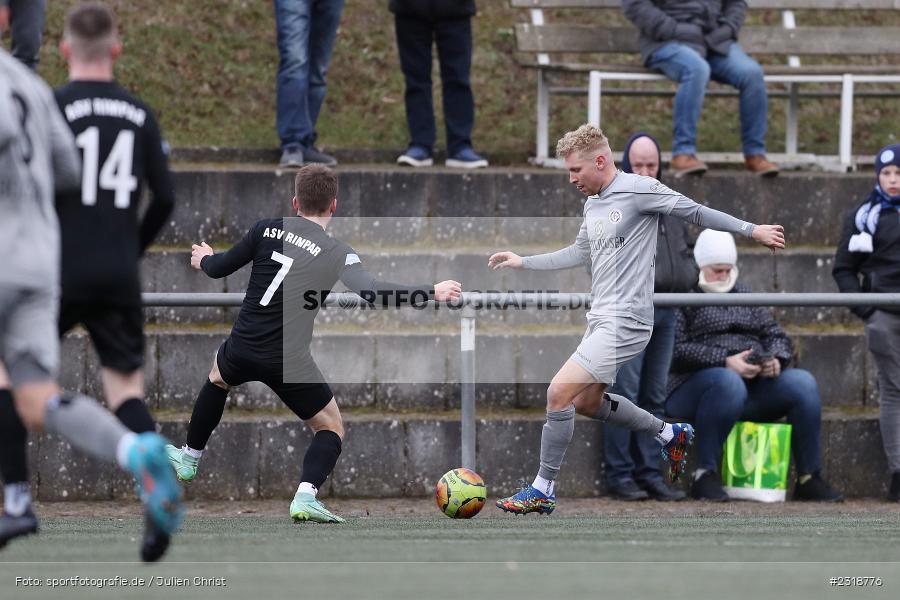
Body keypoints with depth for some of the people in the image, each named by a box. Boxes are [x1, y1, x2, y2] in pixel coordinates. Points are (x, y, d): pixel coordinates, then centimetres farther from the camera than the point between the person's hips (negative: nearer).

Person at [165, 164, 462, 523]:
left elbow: (219, 268, 10)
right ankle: (305, 497, -12)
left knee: (218, 378, 39)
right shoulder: (336, 254, -9)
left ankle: (189, 459, 53)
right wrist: (433, 292, -14)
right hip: (288, 360, -4)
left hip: (242, 347, 4)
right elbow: (371, 291, -23)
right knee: (331, 429, 13)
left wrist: (204, 260, 35)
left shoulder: (268, 229, 0)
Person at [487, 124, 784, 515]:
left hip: (625, 321, -10)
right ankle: (668, 434, 36)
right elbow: (579, 253, 27)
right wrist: (523, 262, 25)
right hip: (601, 318, 10)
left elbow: (695, 212, -5)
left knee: (559, 393, -16)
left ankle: (543, 489, -8)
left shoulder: (638, 189, -13)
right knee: (587, 401, 19)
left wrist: (751, 230, -1)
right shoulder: (593, 204, 13)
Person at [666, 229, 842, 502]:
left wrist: (776, 359, -1)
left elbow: (776, 335, 24)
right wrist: (725, 361, -21)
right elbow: (677, 351, -12)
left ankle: (809, 479, -14)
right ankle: (705, 475, -34)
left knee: (803, 382, -17)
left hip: (754, 386, 6)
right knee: (729, 382, -41)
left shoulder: (744, 296, 25)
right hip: (694, 385, -6)